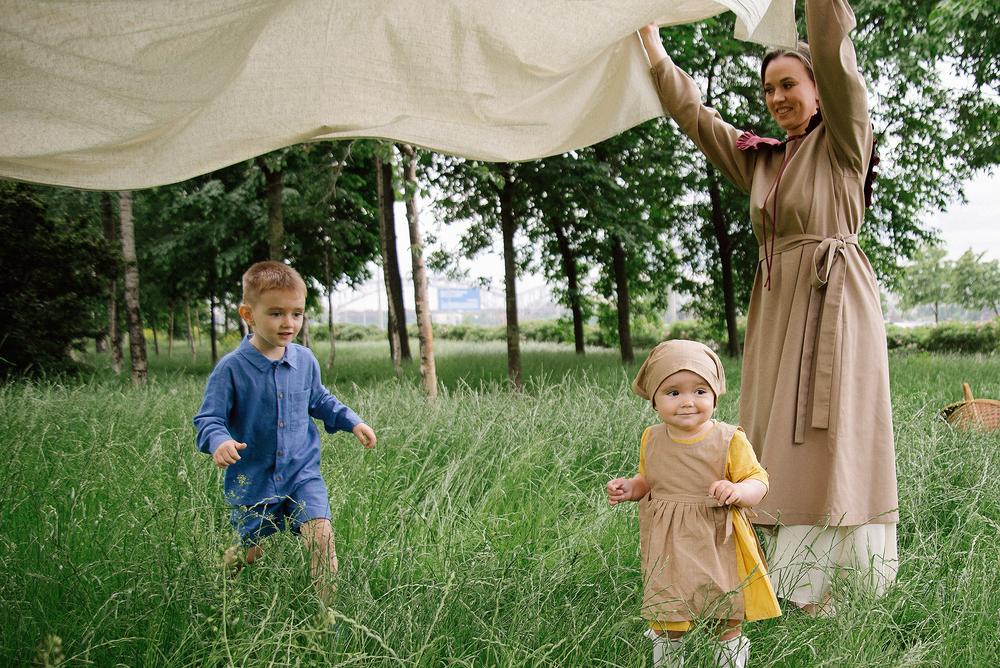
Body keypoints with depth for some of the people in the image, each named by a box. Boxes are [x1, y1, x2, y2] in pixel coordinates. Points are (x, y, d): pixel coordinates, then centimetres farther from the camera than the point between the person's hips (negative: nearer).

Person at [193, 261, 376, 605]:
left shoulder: (305, 360, -1)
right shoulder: (232, 368, -15)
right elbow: (208, 419, -11)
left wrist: (352, 422, 7)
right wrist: (219, 441, -33)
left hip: (302, 473, 2)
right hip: (252, 480, -2)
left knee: (321, 536, -16)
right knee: (251, 552, 12)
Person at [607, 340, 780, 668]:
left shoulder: (729, 440, -11)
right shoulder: (652, 439, 1)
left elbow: (758, 481, -9)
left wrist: (737, 490, -30)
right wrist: (630, 488, -3)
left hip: (717, 545, -2)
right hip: (667, 547, 3)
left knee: (729, 622, 10)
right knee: (666, 623, 13)